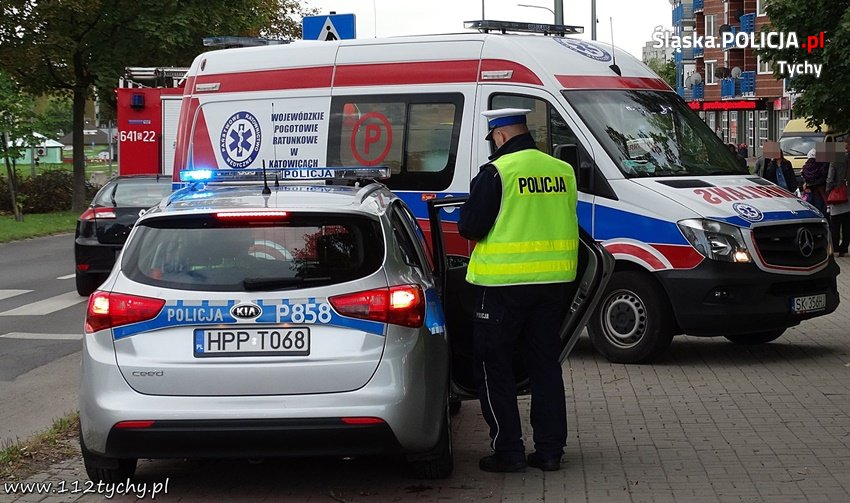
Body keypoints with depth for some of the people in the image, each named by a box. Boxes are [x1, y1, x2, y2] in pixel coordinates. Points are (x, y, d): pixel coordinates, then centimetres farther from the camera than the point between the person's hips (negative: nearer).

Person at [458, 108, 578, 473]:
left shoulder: (497, 172, -12)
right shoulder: (563, 171, 5)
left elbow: (471, 228, -12)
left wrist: (465, 216, 10)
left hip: (504, 282, -6)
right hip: (554, 279, 6)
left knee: (493, 365, 5)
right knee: (546, 364, 14)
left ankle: (508, 450, 4)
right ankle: (550, 449, 16)